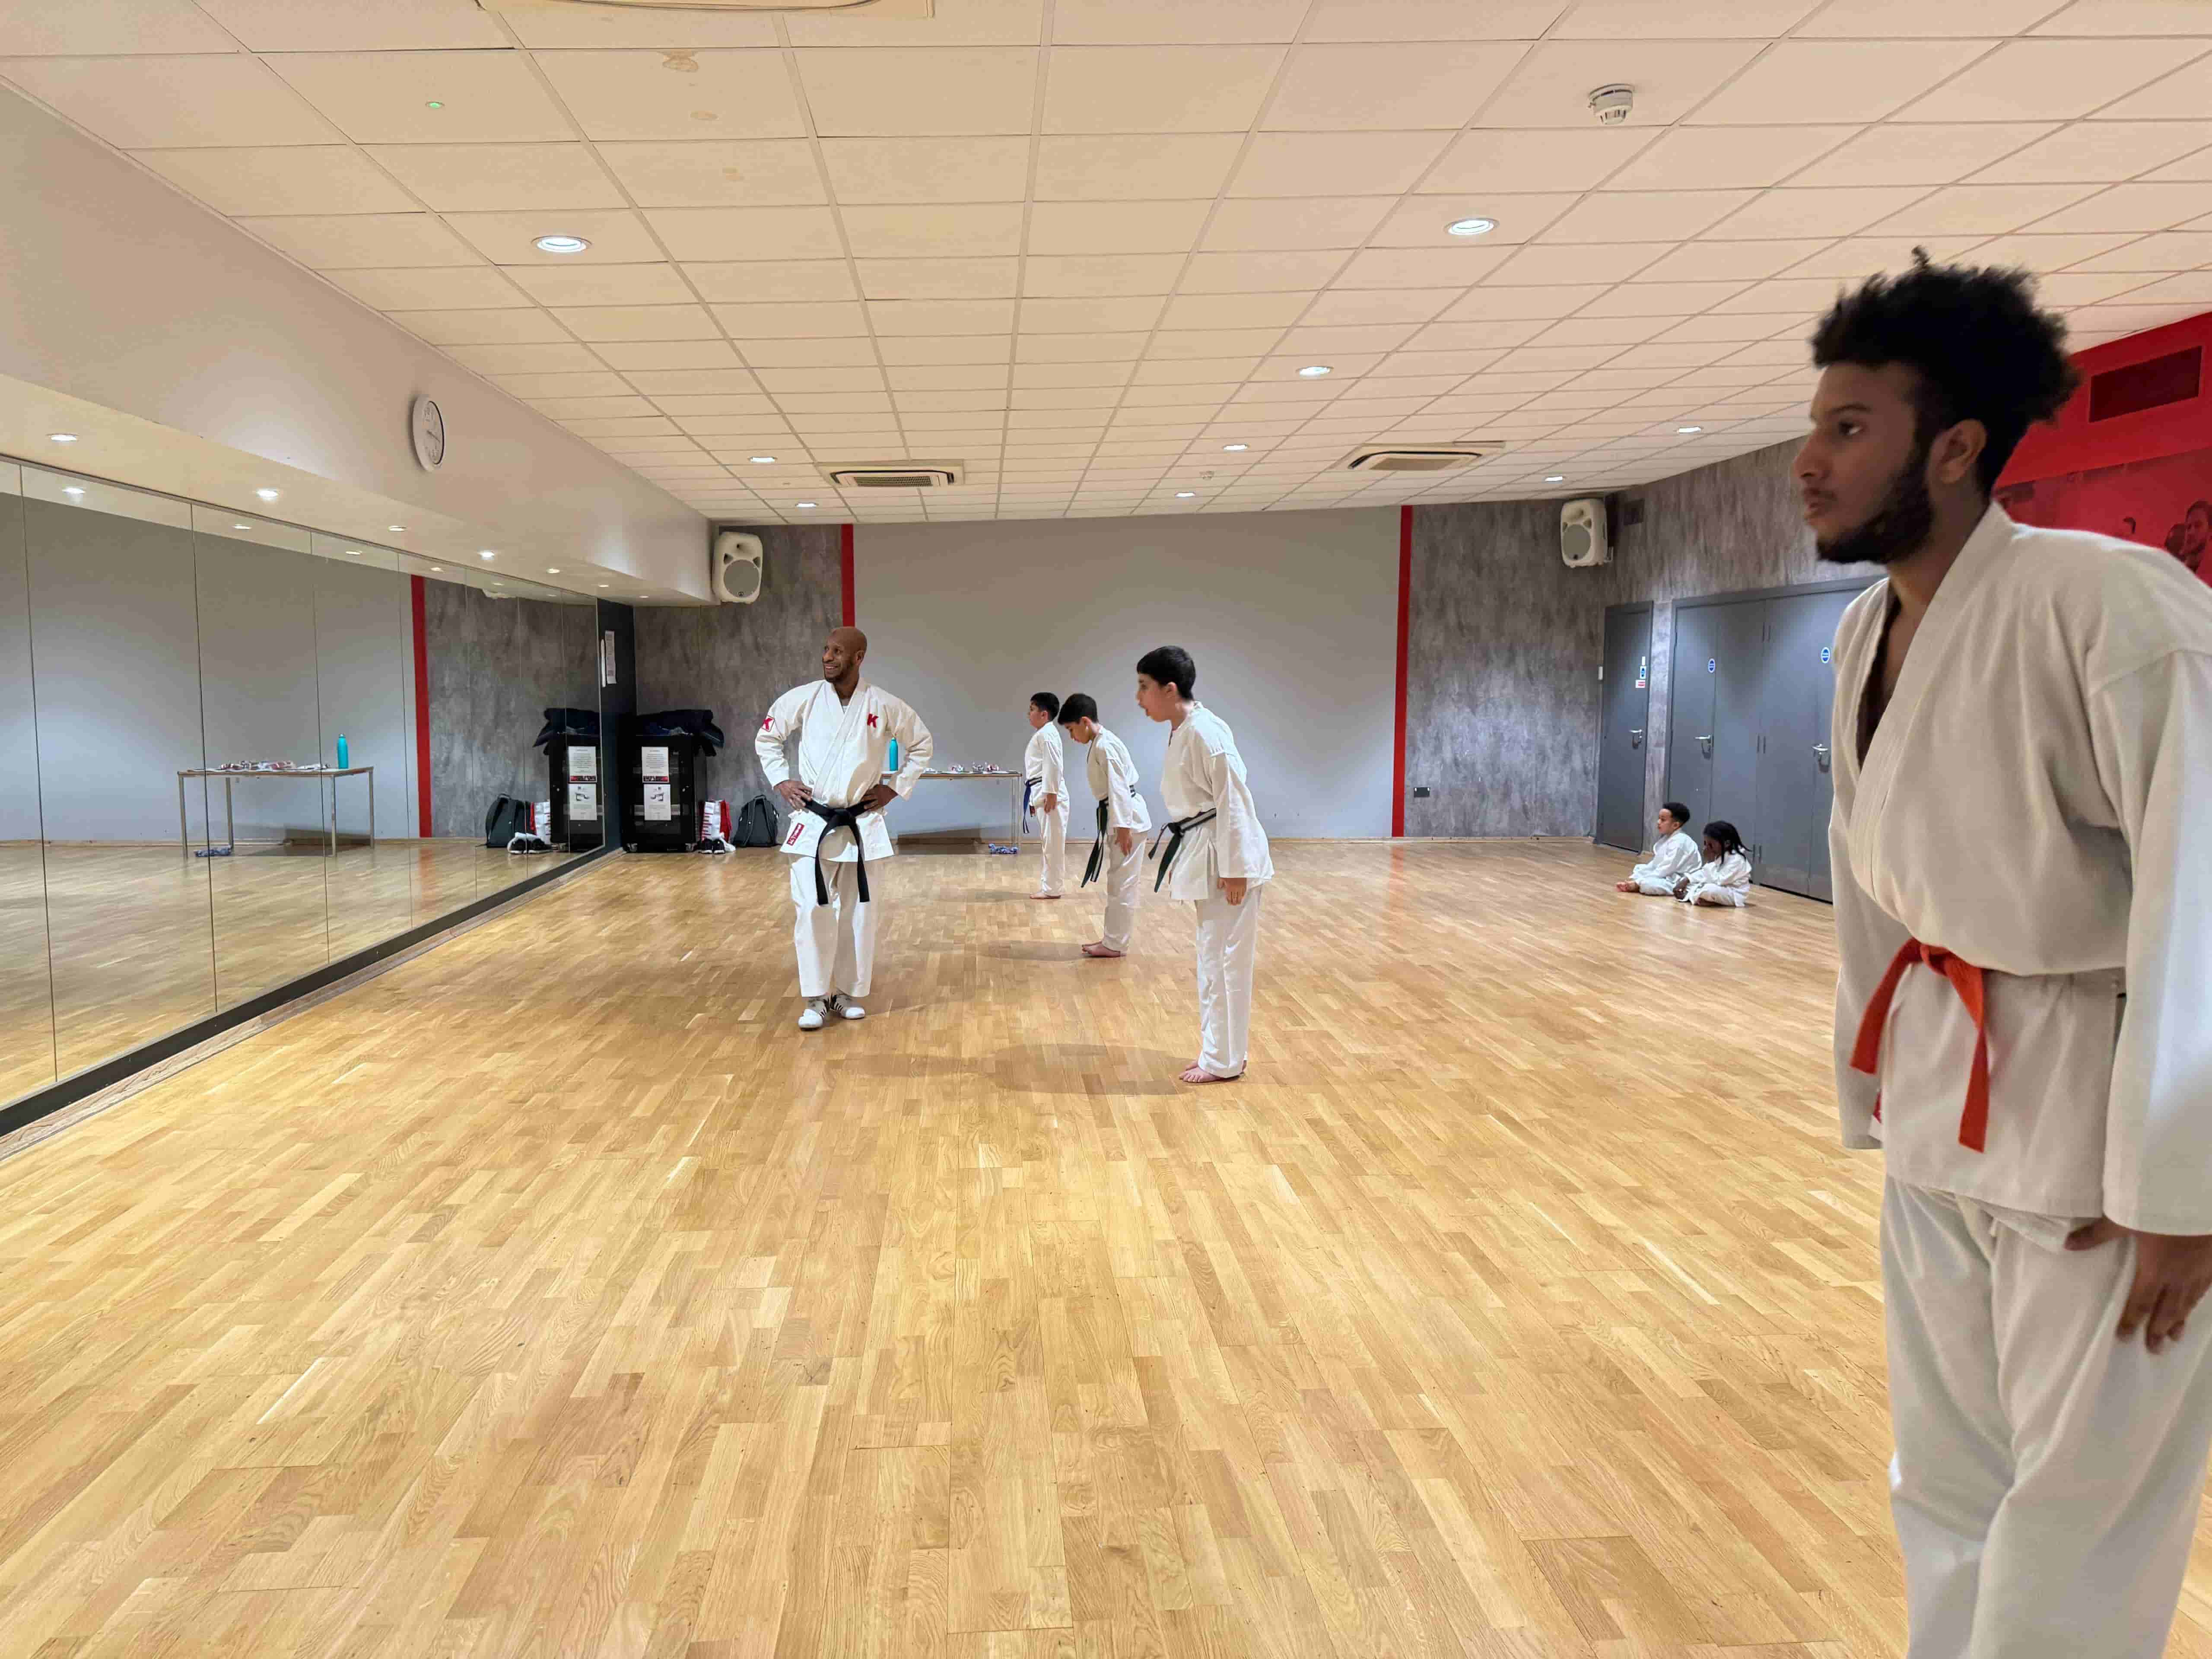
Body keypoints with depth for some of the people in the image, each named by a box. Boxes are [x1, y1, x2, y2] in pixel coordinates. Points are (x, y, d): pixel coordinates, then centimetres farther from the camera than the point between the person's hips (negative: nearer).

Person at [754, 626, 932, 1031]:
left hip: (862, 824, 1)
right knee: (812, 909, -7)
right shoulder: (803, 699, -4)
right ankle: (816, 1000, 4)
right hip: (813, 821, -1)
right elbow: (766, 737, 11)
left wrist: (895, 787, 2)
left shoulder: (884, 706, -6)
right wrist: (780, 781, 1)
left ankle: (847, 994, 22)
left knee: (861, 912, 7)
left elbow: (921, 743, 9)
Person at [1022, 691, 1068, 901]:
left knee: (1053, 842, -5)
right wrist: (1037, 797, 24)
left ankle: (1051, 889, -2)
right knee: (1050, 842, 14)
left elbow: (1054, 765, -21)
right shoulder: (1043, 733, 19)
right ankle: (1050, 884, 21)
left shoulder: (1046, 734, -14)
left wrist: (1051, 794, -23)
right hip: (1044, 794, 11)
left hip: (1050, 795, -11)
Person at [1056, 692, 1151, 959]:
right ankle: (1113, 937, 25)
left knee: (1122, 883, -3)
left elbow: (1119, 788, -23)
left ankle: (1116, 944, 3)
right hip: (1121, 817, 11)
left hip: (1127, 818, -11)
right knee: (1117, 882, 16)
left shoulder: (1104, 746, -18)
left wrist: (1123, 827, -24)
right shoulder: (1102, 744, 14)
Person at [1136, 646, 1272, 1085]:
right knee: (1212, 955, 17)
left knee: (1225, 957, -1)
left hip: (1226, 856, -10)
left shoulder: (1206, 732, -20)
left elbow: (1233, 801, -22)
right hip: (1203, 854, 10)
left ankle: (1223, 1061, 9)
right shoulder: (1182, 732, 11)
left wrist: (1234, 869, -22)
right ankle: (1219, 1052, 28)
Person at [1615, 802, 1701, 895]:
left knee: (1648, 884, -33)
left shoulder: (1679, 842, -23)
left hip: (1678, 882, -11)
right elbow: (1656, 863, 14)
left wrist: (1638, 883, -24)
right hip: (1668, 876, 11)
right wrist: (1634, 878, 2)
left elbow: (1667, 868, -25)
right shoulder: (1667, 838, 13)